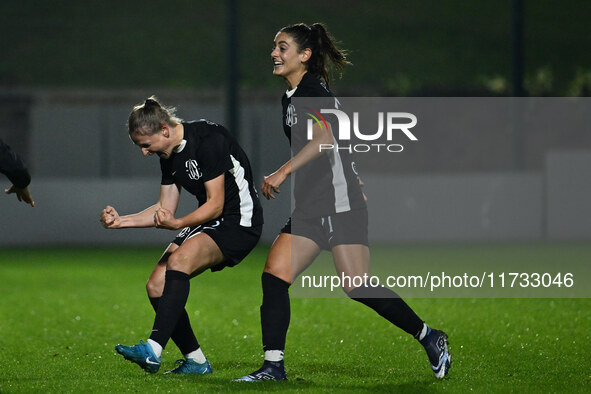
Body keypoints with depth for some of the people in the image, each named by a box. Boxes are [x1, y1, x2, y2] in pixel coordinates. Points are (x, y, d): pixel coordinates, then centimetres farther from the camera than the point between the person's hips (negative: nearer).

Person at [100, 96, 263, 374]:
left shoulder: (208, 140, -20)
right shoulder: (169, 154, 7)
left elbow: (215, 204, -21)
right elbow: (165, 208, 14)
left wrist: (178, 224, -34)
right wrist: (121, 221, 3)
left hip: (239, 221, -9)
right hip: (209, 223, 9)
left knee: (179, 259, -32)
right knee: (156, 286, -4)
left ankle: (153, 351, -40)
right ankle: (195, 361, 3)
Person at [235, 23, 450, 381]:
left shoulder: (311, 91, -11)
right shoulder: (291, 97, 19)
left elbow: (325, 136, -27)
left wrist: (283, 172, -29)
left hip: (339, 203, -9)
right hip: (310, 207, 9)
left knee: (358, 287, -11)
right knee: (274, 275, -4)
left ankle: (429, 338, 5)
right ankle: (274, 366, -3)